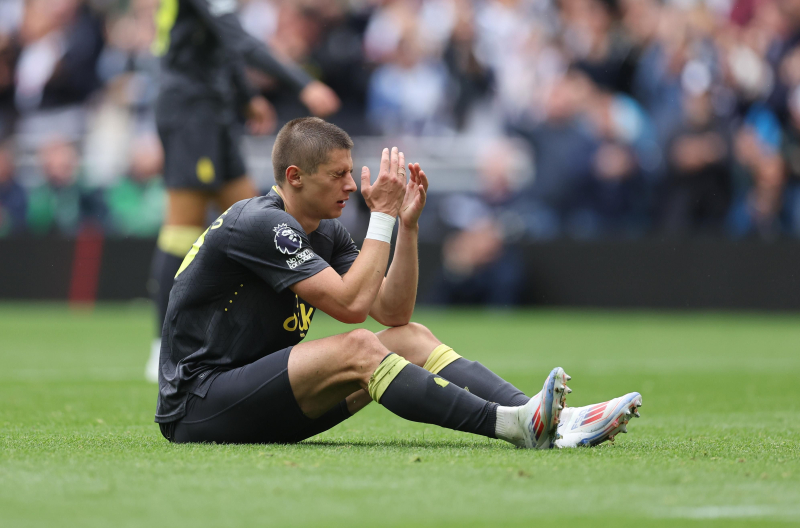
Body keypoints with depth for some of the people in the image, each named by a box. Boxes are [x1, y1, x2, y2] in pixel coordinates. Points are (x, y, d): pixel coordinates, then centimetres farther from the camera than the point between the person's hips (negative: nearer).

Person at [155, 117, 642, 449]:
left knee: (412, 338, -5)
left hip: (261, 405, 9)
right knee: (358, 347, -29)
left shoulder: (326, 232, 11)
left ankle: (550, 423, -20)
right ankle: (511, 424, -37)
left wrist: (408, 223, -3)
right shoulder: (259, 224, -18)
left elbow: (394, 311, 7)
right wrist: (383, 216, -17)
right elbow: (351, 303, -24)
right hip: (197, 409, -9)